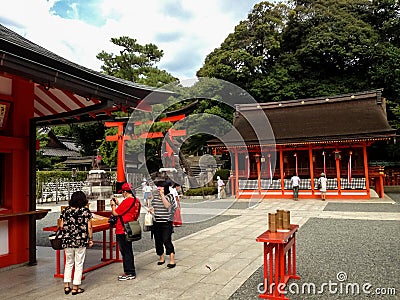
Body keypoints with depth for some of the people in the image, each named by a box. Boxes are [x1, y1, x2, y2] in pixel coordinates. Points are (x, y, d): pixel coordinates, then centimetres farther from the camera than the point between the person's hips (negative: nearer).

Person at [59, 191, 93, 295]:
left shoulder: (65, 210, 1)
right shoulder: (86, 211, -7)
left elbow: (61, 226, 3)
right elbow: (89, 227, -7)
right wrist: (91, 239, 3)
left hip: (67, 241, 3)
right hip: (81, 241, -3)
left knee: (68, 263, 18)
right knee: (79, 264, 8)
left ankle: (66, 286, 20)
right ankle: (75, 287, 13)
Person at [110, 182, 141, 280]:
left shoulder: (127, 201, -21)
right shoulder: (137, 201, 7)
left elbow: (115, 213, -15)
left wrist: (113, 205, 3)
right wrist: (118, 203, 17)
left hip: (122, 231, -9)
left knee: (125, 251, 1)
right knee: (128, 251, 18)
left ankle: (129, 273, 9)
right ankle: (130, 272, 26)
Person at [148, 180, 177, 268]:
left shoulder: (169, 196, -6)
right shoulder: (155, 194, 8)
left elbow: (167, 205, -23)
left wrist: (162, 195, -24)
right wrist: (152, 209, 1)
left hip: (166, 222, -5)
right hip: (156, 222, 6)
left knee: (166, 240, -12)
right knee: (158, 240, 12)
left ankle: (172, 260, -7)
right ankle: (161, 258, 29)